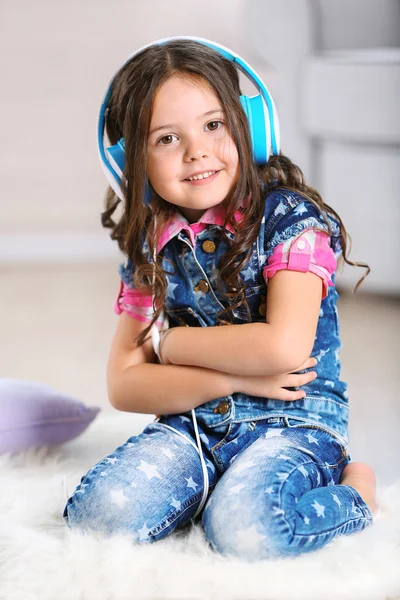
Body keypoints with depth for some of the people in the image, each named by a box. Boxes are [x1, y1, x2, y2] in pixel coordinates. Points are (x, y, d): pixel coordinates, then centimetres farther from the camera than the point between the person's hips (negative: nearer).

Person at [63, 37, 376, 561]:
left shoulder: (291, 219, -9)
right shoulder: (150, 249, 4)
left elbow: (284, 346, -22)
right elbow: (123, 385, 1)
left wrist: (170, 342, -9)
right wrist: (234, 377, -13)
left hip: (291, 421, -4)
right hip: (188, 425, 4)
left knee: (245, 531, -33)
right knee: (99, 514, -22)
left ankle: (354, 491, -2)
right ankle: (208, 487, 6)